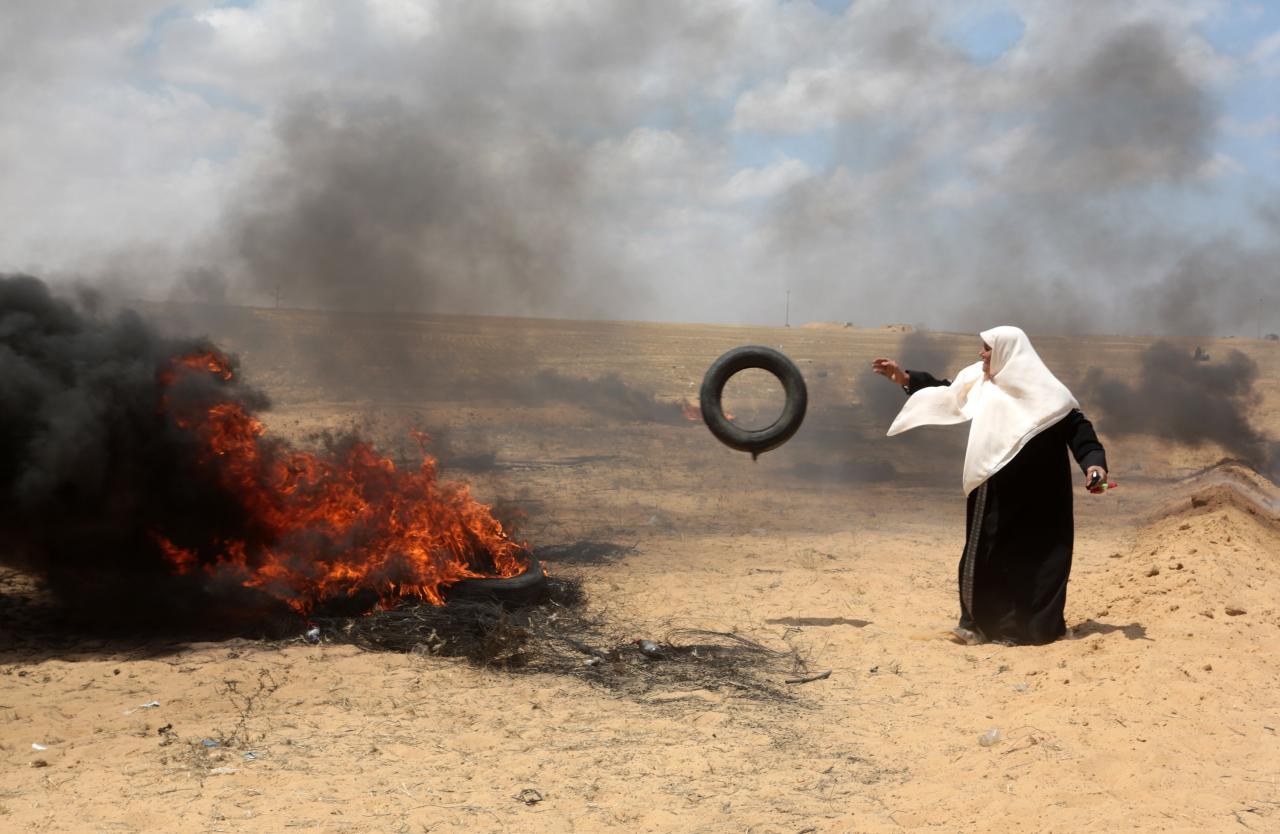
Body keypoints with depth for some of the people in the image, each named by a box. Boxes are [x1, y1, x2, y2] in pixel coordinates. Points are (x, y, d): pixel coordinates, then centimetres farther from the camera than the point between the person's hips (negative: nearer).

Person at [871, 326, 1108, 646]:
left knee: (1035, 557, -1)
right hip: (995, 494, 7)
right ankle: (984, 623, 22)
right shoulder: (979, 381, 7)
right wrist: (906, 378, 21)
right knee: (987, 555, 12)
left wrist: (1094, 462, -33)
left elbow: (1077, 427, -17)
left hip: (1036, 497, -7)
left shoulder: (1045, 394, -14)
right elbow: (948, 392, 22)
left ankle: (1037, 626, 8)